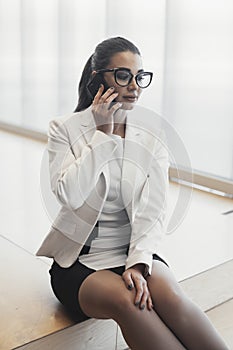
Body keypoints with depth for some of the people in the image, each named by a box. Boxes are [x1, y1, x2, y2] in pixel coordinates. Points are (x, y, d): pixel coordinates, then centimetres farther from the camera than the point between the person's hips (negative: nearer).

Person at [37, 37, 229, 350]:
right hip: (79, 260, -1)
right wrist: (104, 133, -16)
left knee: (170, 297, -30)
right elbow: (70, 195, -19)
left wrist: (139, 263, -21)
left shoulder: (152, 134, 2)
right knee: (125, 299, -32)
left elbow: (153, 209, -6)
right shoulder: (64, 129, -3)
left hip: (134, 250, 2)